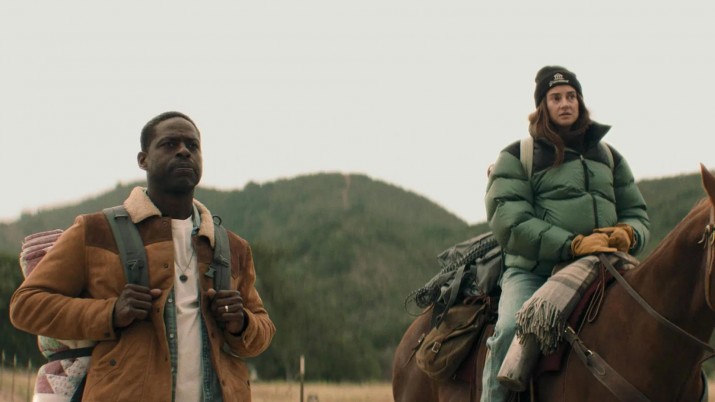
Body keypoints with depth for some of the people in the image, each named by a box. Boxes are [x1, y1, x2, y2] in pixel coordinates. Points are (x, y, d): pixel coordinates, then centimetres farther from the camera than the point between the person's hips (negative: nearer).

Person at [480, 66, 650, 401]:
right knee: (511, 328, -33)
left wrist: (629, 234, -5)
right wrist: (572, 245, -20)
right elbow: (509, 223, -8)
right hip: (533, 271, -4)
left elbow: (637, 213, 22)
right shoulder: (516, 158, 7)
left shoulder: (609, 157, 22)